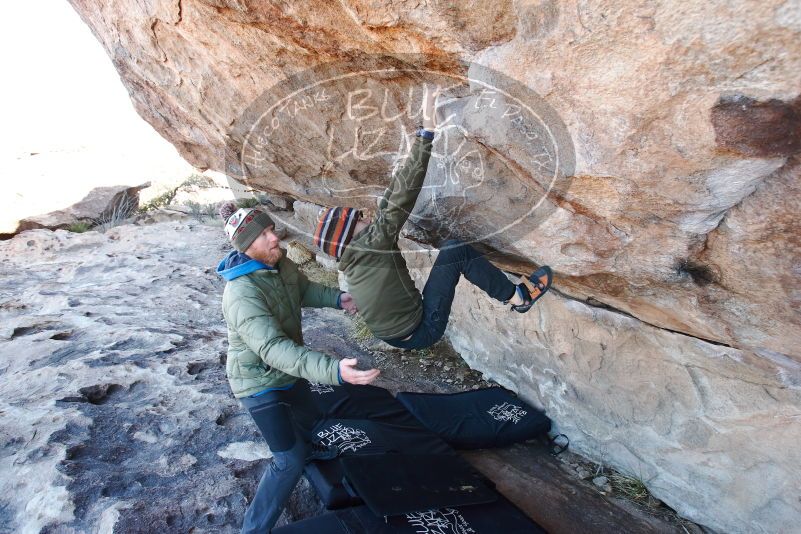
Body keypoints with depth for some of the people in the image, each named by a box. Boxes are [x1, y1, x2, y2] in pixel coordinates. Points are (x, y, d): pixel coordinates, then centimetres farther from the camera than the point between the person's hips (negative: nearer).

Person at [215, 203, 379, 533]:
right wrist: (334, 370, -58)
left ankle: (307, 449, 66)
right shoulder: (242, 294, -37)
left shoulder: (279, 264, -11)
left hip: (287, 370, 8)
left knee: (309, 417, 32)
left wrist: (338, 298, -9)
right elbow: (275, 349, -47)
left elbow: (303, 290, 10)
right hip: (259, 382, -8)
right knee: (289, 461, -6)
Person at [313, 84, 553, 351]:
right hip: (420, 331, -9)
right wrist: (427, 130, -28)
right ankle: (518, 296, 0)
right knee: (455, 249, -14)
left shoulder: (354, 258, 4)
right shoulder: (371, 244, -20)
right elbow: (403, 195, -28)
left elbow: (391, 201, 5)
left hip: (399, 334, 9)